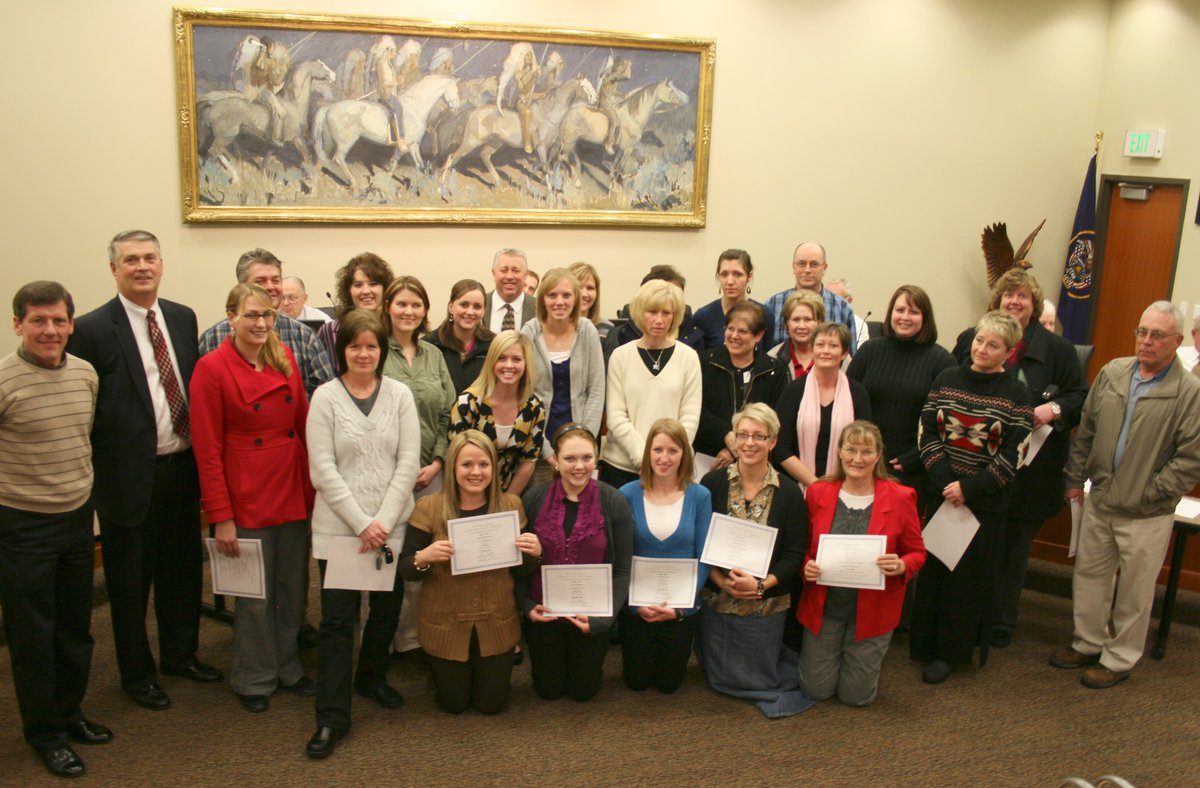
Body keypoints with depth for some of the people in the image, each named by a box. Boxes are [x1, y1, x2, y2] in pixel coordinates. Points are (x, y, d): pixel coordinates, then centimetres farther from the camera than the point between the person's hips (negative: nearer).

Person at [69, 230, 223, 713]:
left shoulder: (183, 318, 6)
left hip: (183, 468, 5)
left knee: (183, 570, 19)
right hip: (130, 475, -5)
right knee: (130, 582, 11)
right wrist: (98, 474, -11)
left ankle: (180, 654, 39)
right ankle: (136, 673, 30)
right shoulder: (91, 330, -11)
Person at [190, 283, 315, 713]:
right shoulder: (211, 368, -10)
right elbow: (207, 449, -10)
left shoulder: (285, 357, 5)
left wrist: (313, 485, 3)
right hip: (247, 497, -5)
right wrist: (221, 516, -12)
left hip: (295, 492, 5)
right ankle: (254, 678, 27)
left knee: (293, 588, 14)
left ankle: (288, 667, 33)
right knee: (255, 593, 7)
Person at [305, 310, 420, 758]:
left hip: (392, 526, 2)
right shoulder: (325, 397, -2)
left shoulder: (399, 395, 2)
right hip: (339, 527, -2)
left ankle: (372, 677, 38)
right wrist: (362, 524, -13)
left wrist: (383, 521, -10)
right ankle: (332, 717, 8)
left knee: (388, 608, 12)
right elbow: (323, 469, -7)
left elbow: (408, 463, -2)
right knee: (338, 618, -1)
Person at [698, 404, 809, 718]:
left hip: (766, 605, -1)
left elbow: (794, 556, -6)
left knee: (759, 679, 14)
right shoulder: (712, 483, -6)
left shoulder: (789, 493, -6)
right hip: (716, 600, 1)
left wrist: (761, 585, -21)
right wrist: (720, 579, -19)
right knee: (719, 679, 16)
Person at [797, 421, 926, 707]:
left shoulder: (900, 497, -11)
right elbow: (804, 547, 5)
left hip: (872, 611, -1)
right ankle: (831, 652, 41)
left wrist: (901, 566, -23)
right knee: (815, 690, 10)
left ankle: (868, 658, 40)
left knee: (856, 696, 8)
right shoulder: (818, 492, -6)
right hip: (824, 606, 2)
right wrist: (806, 567, -16)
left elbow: (917, 552, -1)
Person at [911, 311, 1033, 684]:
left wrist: (968, 488, -15)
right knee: (933, 570, 8)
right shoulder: (947, 379, 3)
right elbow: (927, 432, 0)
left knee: (968, 578, 6)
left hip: (985, 503, -2)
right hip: (941, 494, 3)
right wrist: (945, 481, -12)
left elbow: (1013, 456, -10)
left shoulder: (1016, 394, -6)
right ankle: (926, 643, 23)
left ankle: (950, 652, 19)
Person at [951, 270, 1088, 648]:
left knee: (1014, 546, 11)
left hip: (1028, 471, 0)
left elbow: (1081, 397, 3)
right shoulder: (970, 340, 3)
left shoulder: (1057, 349, 1)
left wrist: (1054, 409, -15)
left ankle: (1002, 623, 24)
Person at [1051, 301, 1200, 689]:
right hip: (1099, 502, 5)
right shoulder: (1112, 373, 1)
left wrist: (1151, 493, -13)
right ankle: (1088, 643, 36)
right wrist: (1075, 478, 9)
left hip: (1147, 515, -5)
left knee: (1134, 592, 10)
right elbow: (1085, 430, 10)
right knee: (1088, 576, 18)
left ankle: (1119, 659, 27)